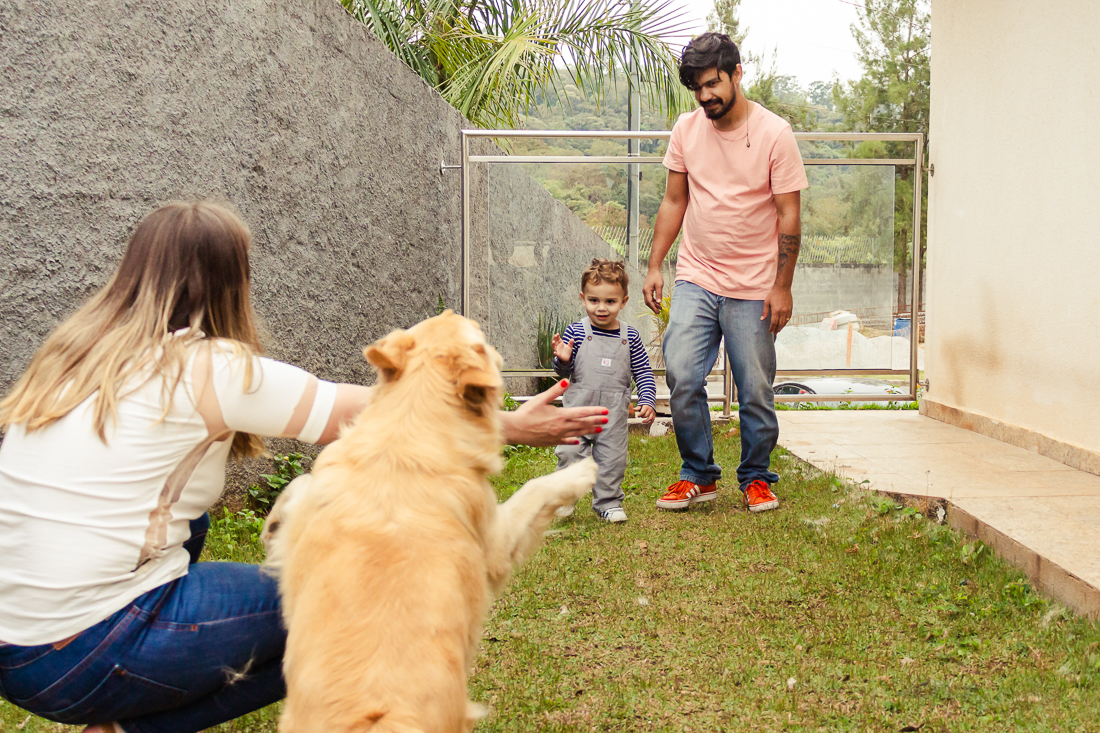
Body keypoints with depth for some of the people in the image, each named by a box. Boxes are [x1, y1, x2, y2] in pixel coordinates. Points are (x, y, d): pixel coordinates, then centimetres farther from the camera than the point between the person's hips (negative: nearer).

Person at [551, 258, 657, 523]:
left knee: (612, 458, 5)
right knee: (570, 453, -4)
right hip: (578, 407, -1)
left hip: (614, 412, 1)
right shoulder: (576, 331, -2)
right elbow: (563, 372, 2)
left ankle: (608, 502, 23)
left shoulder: (630, 338, 2)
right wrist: (562, 359, -19)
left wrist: (647, 402, -4)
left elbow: (643, 373, 8)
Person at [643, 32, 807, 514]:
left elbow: (789, 215, -5)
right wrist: (655, 267, 6)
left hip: (754, 288, -3)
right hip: (695, 279, 3)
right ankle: (698, 475, 10)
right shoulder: (686, 130, 5)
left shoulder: (774, 134, -7)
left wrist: (782, 287, -9)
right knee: (682, 378, -8)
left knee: (756, 391, 2)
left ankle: (756, 478, 23)